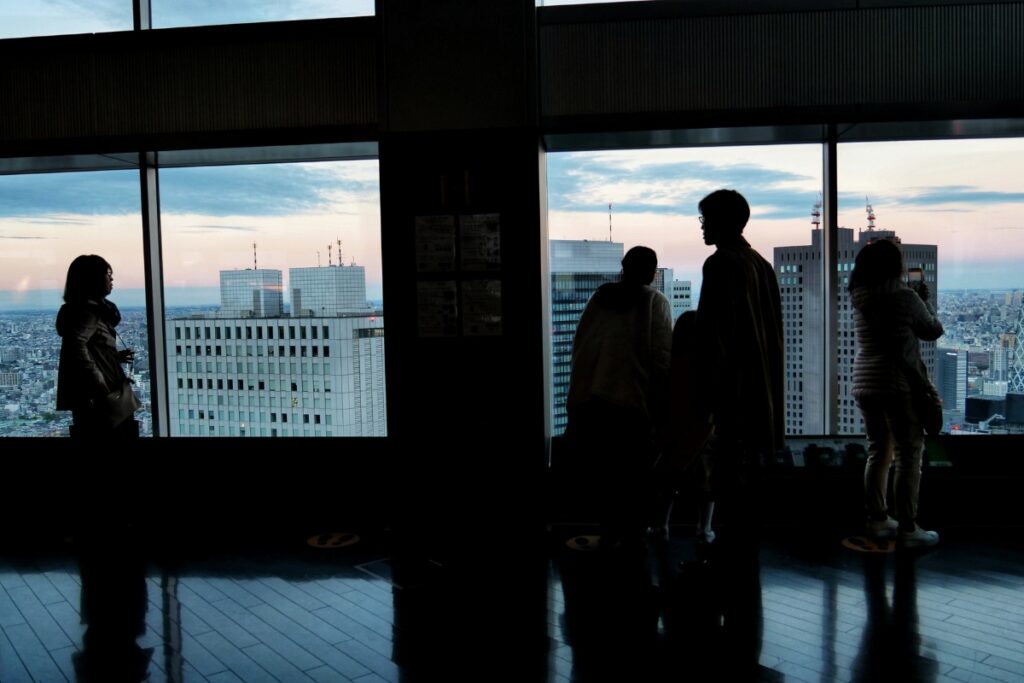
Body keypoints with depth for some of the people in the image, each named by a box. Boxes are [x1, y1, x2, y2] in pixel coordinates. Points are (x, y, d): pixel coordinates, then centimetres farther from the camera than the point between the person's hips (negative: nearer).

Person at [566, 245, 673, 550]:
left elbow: (578, 347, 10)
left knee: (606, 475, 16)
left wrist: (577, 400, 16)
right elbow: (661, 359, -6)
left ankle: (609, 538, 24)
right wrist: (661, 408, -1)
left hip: (590, 401, 4)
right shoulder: (655, 302, 0)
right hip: (632, 403, -4)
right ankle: (632, 540, 14)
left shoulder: (600, 297, 11)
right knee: (634, 479, 9)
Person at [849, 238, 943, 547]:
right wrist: (925, 299, 17)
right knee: (909, 455, 0)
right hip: (898, 383, -7)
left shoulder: (860, 298, 6)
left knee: (879, 451, 15)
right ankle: (908, 528, 2)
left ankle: (877, 520, 21)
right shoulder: (905, 296, -11)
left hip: (864, 383, 7)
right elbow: (934, 330, 3)